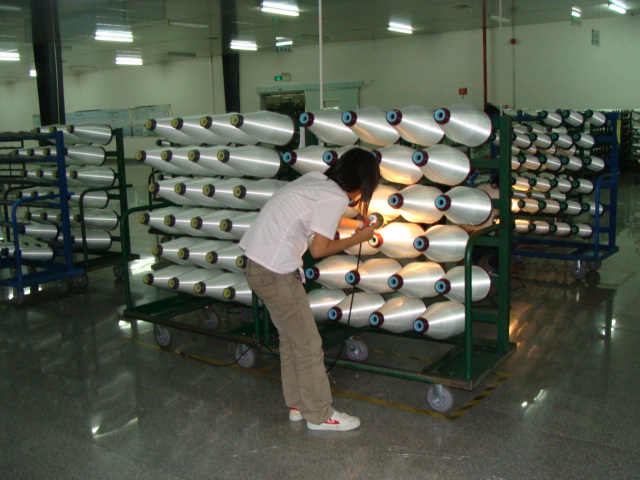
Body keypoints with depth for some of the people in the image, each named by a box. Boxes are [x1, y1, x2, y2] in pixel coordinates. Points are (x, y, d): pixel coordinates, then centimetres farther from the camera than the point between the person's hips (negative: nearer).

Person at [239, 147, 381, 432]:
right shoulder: (336, 198, -15)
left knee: (291, 338, 20)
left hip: (257, 263, 10)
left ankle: (297, 405, 33)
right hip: (276, 274, -10)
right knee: (308, 345, 4)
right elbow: (319, 250, -12)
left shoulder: (316, 180, 10)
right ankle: (319, 415, 18)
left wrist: (357, 224, 31)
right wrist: (357, 239, 1)